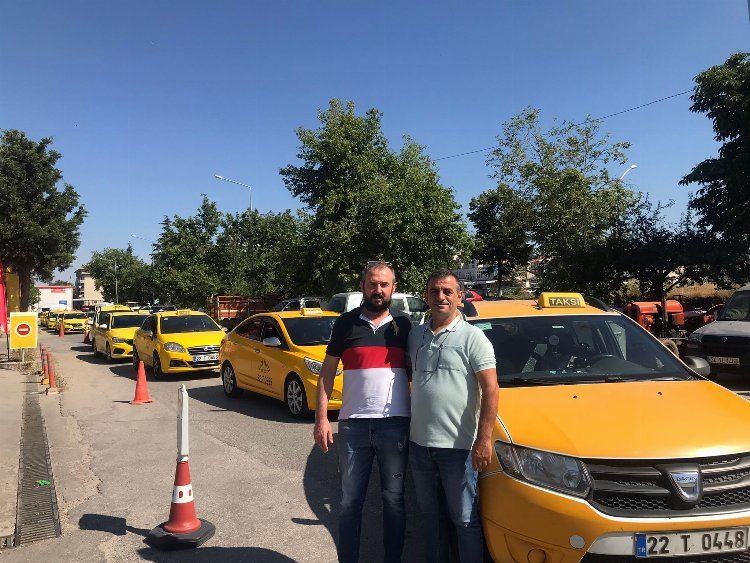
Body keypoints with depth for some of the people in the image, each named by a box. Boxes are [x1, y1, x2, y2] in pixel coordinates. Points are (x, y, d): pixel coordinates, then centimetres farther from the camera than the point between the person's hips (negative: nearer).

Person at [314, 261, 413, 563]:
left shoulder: (404, 325, 6)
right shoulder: (346, 323, 4)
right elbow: (327, 371, 5)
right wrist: (321, 418, -2)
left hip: (395, 425, 0)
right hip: (353, 424, 0)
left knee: (394, 500, 10)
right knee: (350, 501, 8)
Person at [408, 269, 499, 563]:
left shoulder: (472, 337, -7)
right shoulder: (415, 336, 9)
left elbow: (491, 388, -11)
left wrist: (484, 439, -18)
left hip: (458, 446, -5)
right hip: (419, 443, 5)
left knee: (464, 518, 6)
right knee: (430, 514, 19)